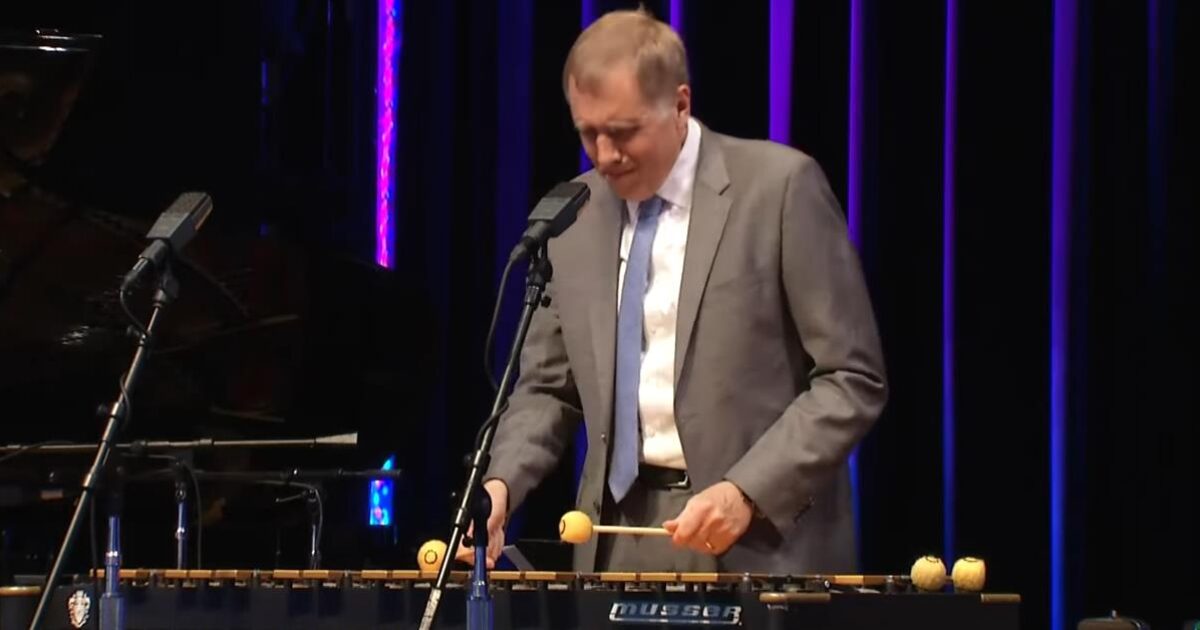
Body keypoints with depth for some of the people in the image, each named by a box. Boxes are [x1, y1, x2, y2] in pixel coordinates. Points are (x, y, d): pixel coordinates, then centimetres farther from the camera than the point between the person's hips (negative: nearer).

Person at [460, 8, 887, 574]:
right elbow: (548, 388, 14)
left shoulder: (781, 186, -7)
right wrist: (501, 484, -5)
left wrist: (746, 492, -19)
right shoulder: (571, 215, 8)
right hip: (622, 542, 4)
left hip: (762, 540, -4)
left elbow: (853, 380, -8)